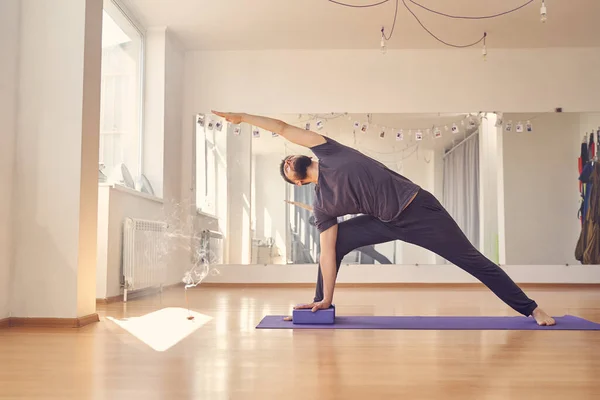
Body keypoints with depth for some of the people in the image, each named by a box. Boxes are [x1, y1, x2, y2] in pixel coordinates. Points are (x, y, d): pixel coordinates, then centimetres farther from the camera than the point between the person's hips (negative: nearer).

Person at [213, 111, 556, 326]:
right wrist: (325, 298, -4)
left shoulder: (326, 150, 0)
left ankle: (532, 310, 9)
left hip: (418, 206, -3)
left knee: (472, 260, -1)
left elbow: (284, 129, 2)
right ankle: (322, 306, 7)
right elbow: (327, 252, 1)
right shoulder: (322, 206, 5)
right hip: (389, 223, 4)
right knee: (338, 240, -5)